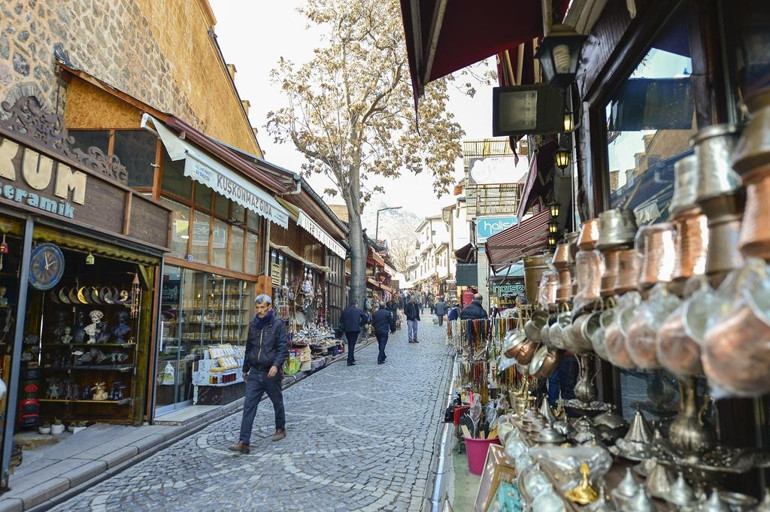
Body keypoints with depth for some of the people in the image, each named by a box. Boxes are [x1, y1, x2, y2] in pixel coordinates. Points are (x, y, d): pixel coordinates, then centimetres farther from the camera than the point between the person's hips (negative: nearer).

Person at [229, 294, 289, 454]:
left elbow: (282, 348, -13)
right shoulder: (253, 325, 9)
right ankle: (243, 442, -3)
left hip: (271, 373, -4)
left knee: (277, 402, 14)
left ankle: (280, 429, 35)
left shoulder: (278, 324, -8)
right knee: (249, 406, -3)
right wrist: (245, 369, 21)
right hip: (255, 372, 4)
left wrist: (276, 365, -27)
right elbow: (249, 348, 18)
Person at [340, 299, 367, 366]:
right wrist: (360, 324, 4)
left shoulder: (344, 311, 11)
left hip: (346, 330, 4)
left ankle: (352, 359, 28)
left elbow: (341, 320, 11)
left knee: (350, 344, 18)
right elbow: (365, 318, -5)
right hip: (355, 329, -4)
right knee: (352, 344, -4)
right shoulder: (358, 310, 0)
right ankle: (350, 360, -10)